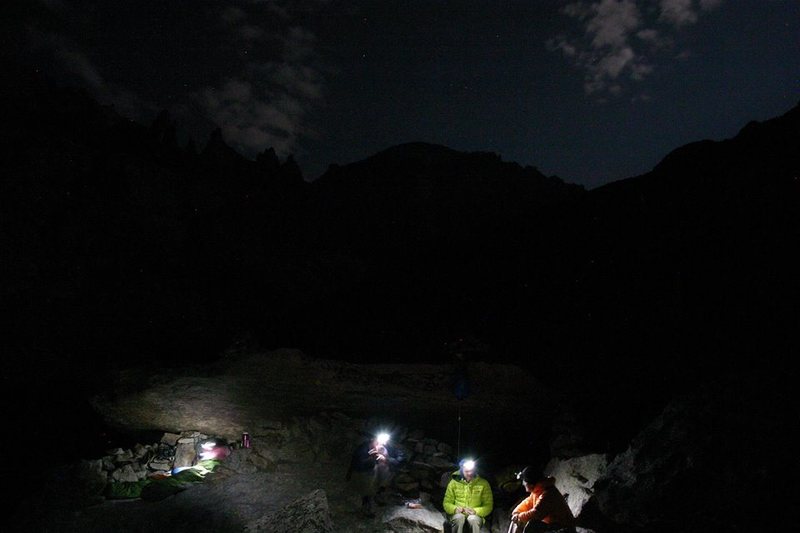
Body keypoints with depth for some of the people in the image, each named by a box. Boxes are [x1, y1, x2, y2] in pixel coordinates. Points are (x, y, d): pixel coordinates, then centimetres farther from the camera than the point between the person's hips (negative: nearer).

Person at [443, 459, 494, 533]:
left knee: (473, 519, -35)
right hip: (457, 514, 1)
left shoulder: (483, 484, 0)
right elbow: (446, 503, 5)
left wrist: (475, 511, -19)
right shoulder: (454, 483, 2)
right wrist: (455, 509, -18)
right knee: (459, 517, -34)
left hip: (476, 516, -1)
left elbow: (488, 506, 0)